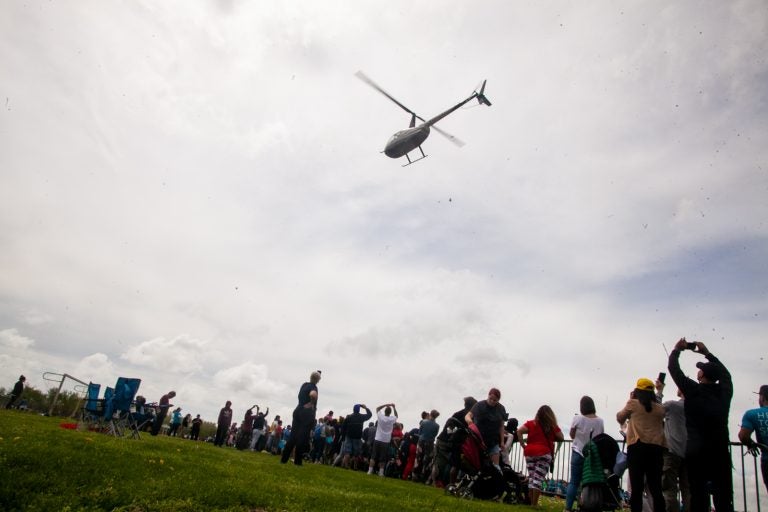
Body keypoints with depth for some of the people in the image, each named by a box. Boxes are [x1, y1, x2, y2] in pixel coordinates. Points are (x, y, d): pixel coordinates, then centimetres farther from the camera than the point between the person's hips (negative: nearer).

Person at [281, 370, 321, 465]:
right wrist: (312, 404, -19)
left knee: (293, 435, 7)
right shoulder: (313, 387, -10)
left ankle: (284, 458, 5)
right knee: (303, 438, -2)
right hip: (307, 413, -7)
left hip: (298, 410, 7)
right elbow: (313, 394, -33)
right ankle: (297, 461, -2)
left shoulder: (304, 384, 13)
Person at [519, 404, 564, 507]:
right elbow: (561, 438, 8)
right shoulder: (552, 426, 1)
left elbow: (519, 431, -6)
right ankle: (534, 503, -2)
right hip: (544, 453, -3)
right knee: (538, 478, -2)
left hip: (530, 453, 3)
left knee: (531, 477, 12)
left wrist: (522, 444, 2)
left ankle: (531, 501, 14)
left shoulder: (531, 423, 4)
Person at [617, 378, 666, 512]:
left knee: (637, 487, -5)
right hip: (656, 448, 4)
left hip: (637, 447, -4)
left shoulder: (632, 403, 4)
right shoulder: (660, 408, 13)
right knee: (656, 488, 5)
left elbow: (620, 418, 18)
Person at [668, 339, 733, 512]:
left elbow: (673, 368, 0)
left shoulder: (694, 391, -9)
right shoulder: (724, 391, 3)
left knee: (699, 495, 2)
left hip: (697, 452, -3)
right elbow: (725, 372, 23)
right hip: (721, 452, 3)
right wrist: (707, 353, 29)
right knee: (724, 498, 6)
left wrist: (676, 350, 15)